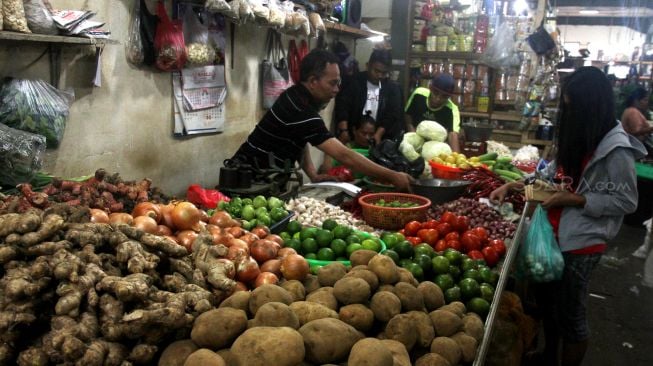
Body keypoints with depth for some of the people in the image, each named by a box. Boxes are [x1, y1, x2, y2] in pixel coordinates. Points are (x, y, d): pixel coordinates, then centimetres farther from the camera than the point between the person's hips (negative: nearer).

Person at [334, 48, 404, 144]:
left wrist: (379, 134, -16)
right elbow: (342, 107, -8)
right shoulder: (353, 82, 1)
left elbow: (393, 114, -1)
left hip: (380, 140, 1)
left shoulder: (393, 88, 7)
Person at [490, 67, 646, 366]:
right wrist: (514, 184, 6)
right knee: (546, 299, 22)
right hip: (554, 234, 8)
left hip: (580, 243, -8)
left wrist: (575, 199, -20)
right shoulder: (577, 135, 6)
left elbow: (626, 201, -14)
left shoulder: (616, 149, -18)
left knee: (570, 313, 8)